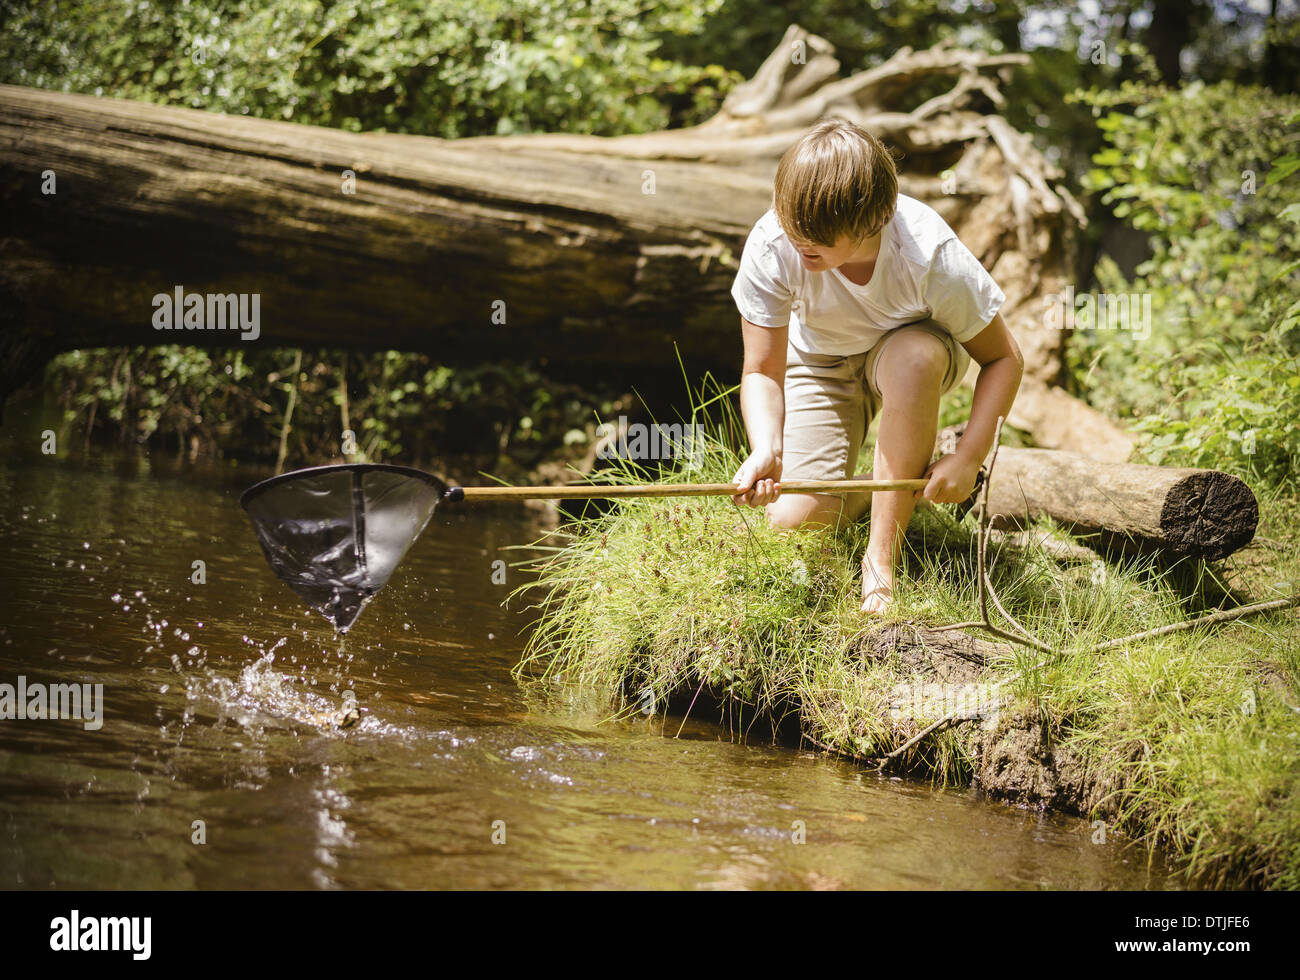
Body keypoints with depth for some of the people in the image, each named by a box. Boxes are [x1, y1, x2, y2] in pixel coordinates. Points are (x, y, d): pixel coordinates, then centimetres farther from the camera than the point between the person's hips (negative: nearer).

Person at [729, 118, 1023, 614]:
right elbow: (762, 371, -24)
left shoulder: (930, 256, -34)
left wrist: (968, 458, -32)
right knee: (796, 520, -18)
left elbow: (1004, 359, -21)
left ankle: (882, 556, -27)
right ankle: (886, 487, 19)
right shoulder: (773, 247, -32)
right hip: (821, 364, 1)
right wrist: (766, 449, -44)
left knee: (915, 354, -40)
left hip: (907, 349, -1)